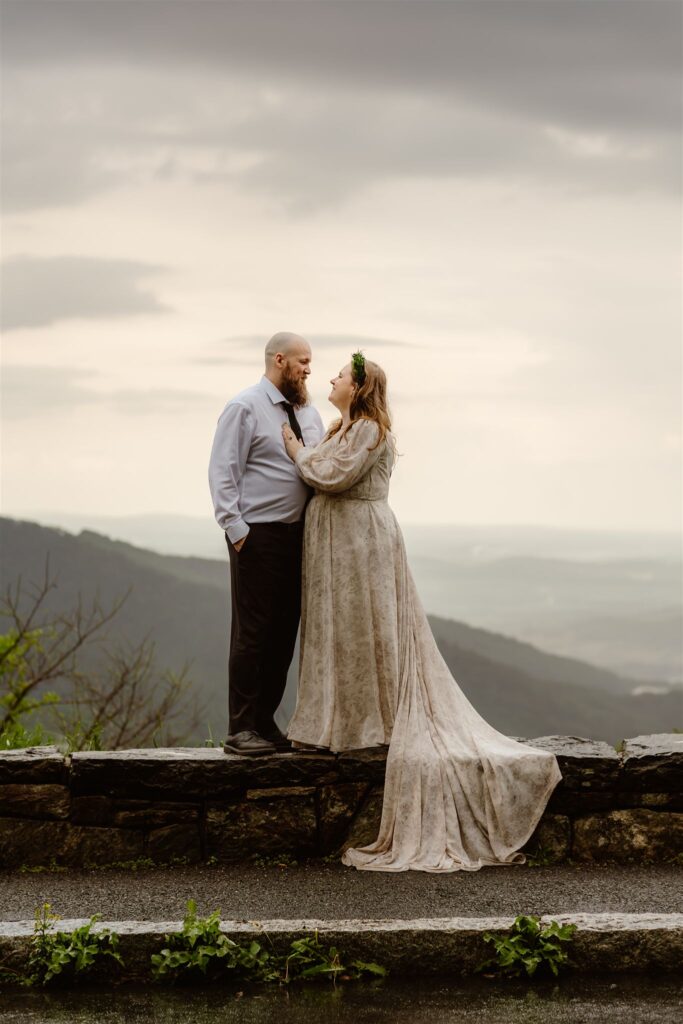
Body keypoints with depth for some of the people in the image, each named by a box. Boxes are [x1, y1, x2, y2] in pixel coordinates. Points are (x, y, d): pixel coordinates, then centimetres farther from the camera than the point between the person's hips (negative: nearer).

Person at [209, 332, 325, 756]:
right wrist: (236, 528, -16)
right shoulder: (245, 408, -6)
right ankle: (241, 730, -1)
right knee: (253, 633, -6)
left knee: (284, 633, 9)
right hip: (258, 536, -7)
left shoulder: (308, 412, 15)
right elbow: (222, 472, -10)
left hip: (297, 535, 7)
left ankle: (265, 722, 18)